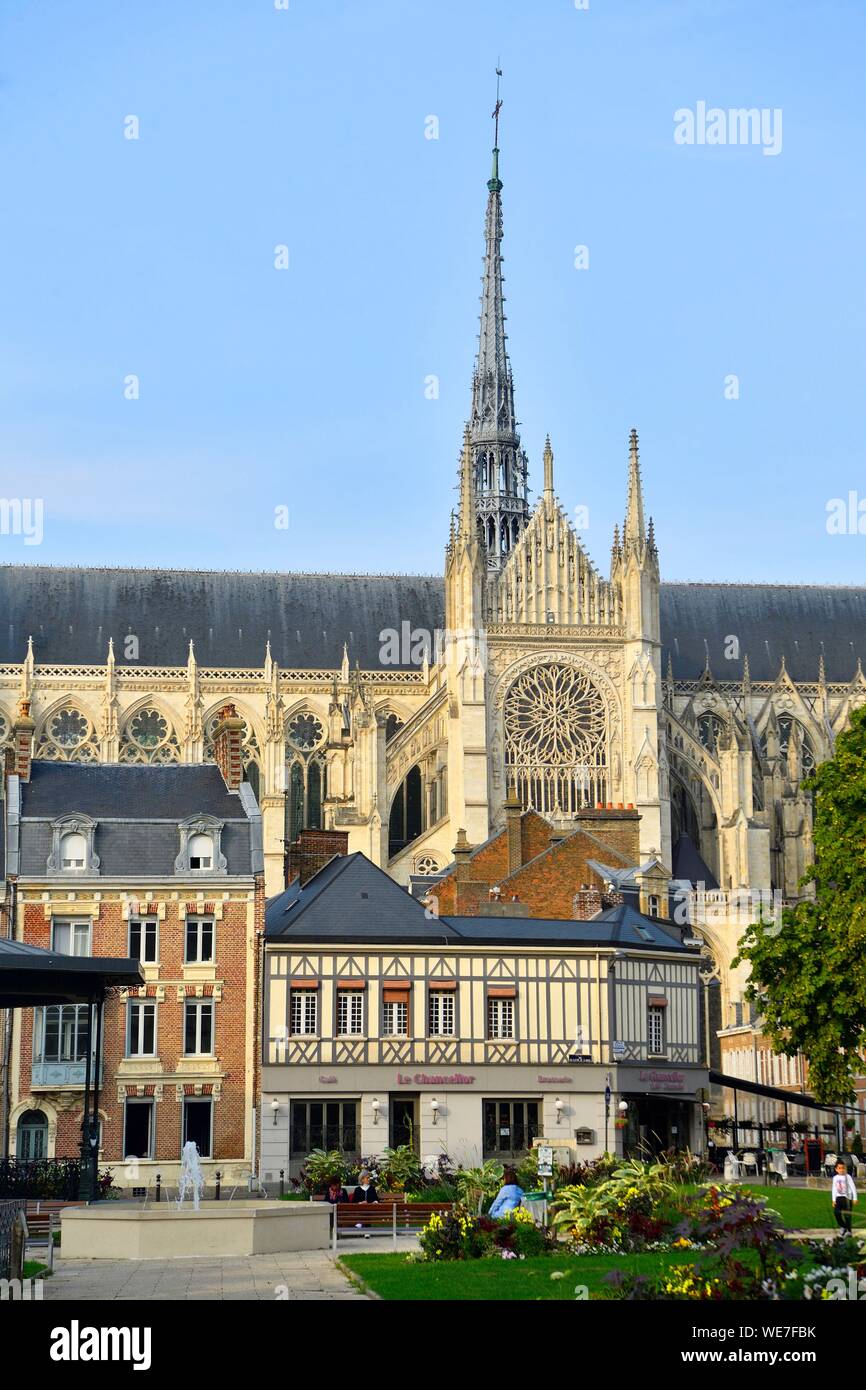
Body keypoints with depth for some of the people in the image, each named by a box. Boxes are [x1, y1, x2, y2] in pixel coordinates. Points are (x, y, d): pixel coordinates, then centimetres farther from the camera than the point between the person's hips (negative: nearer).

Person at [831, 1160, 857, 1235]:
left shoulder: (847, 1177, -6)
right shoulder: (835, 1178, 8)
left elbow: (853, 1188, -5)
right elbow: (834, 1189, 14)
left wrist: (855, 1198, -9)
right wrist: (834, 1200, 11)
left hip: (847, 1197, -4)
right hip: (839, 1197, 4)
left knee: (847, 1215, -4)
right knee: (836, 1212, -9)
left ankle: (848, 1231, 4)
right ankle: (842, 1227, 11)